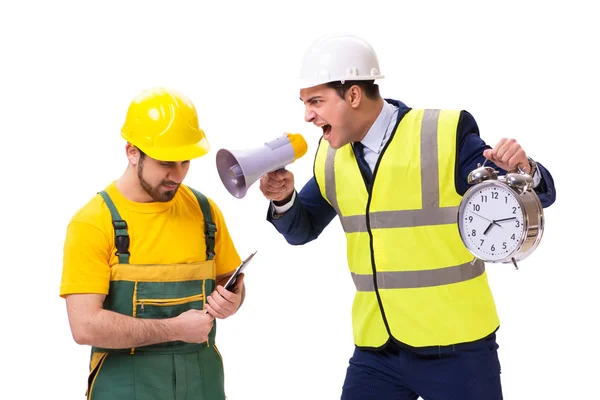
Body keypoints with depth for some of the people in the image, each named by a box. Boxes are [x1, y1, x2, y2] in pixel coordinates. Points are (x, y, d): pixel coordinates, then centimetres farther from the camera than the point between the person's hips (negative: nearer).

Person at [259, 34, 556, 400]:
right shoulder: (330, 157, 4)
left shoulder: (446, 136, -12)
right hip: (376, 349, 5)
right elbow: (302, 230, 16)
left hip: (457, 348, -4)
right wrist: (284, 199, -6)